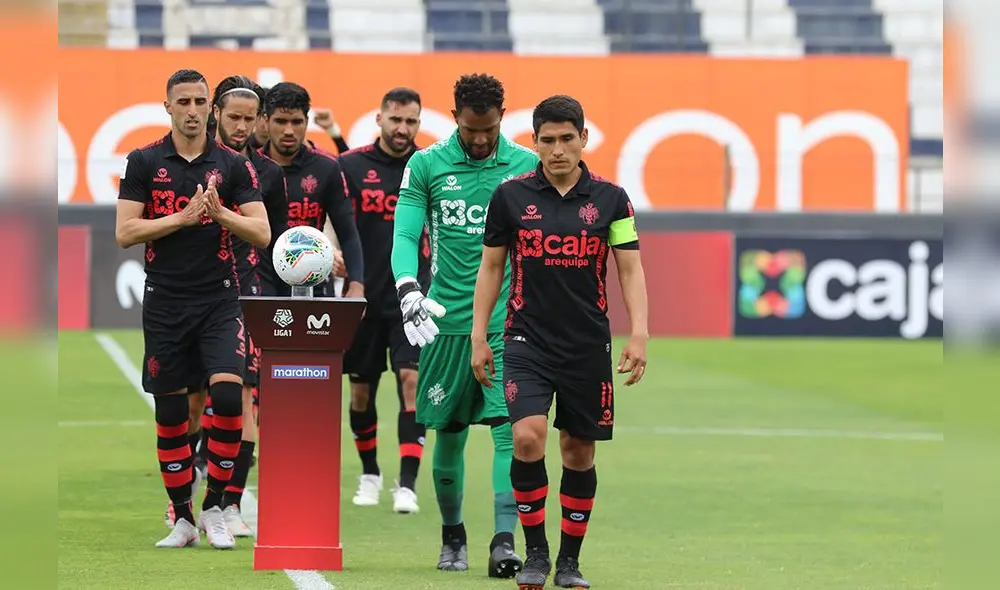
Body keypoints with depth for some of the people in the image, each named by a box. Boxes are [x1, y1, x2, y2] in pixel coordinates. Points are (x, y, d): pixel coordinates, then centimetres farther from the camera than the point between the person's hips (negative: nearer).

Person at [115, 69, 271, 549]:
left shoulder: (232, 165, 4)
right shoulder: (143, 163, 3)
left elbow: (261, 233, 0)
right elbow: (125, 232, -4)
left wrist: (220, 213, -17)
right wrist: (183, 217, -12)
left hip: (219, 299, -1)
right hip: (165, 302, 1)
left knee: (227, 393, -18)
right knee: (170, 413, 5)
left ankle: (214, 506, -6)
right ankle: (183, 518, 16)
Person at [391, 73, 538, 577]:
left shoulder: (528, 166, 3)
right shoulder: (425, 165, 2)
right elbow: (405, 234, -4)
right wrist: (407, 289, -21)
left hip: (509, 322, -1)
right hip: (448, 320, 1)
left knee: (509, 429, -13)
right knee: (449, 433, 8)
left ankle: (504, 538, -17)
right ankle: (452, 536, 25)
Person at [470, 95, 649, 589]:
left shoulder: (610, 199, 2)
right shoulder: (511, 196, 1)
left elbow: (630, 270, 3)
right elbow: (491, 267, 8)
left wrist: (638, 334, -9)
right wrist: (479, 335, 4)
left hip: (588, 345, 1)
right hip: (527, 340, -1)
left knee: (579, 450, 6)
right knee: (527, 436, -19)